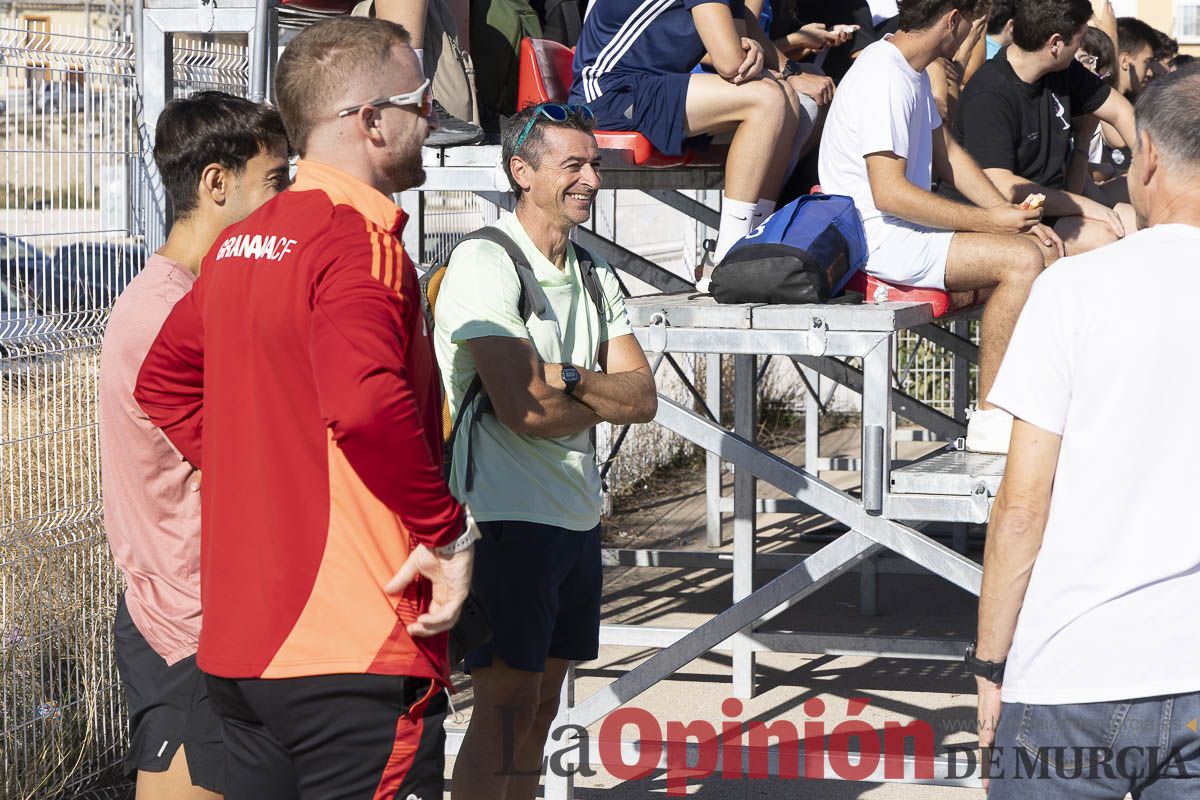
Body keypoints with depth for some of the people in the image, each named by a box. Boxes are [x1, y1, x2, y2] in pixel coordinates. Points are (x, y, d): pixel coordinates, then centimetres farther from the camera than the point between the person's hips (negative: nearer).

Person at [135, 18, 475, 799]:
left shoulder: (239, 244, 13)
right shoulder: (359, 240, -14)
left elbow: (164, 382, 24)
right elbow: (367, 403, -30)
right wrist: (448, 530, -18)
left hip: (238, 641, 9)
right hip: (354, 646, -9)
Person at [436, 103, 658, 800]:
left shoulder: (595, 273, 12)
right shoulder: (485, 264, -12)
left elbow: (645, 398, 2)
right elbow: (524, 409, -21)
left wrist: (568, 377, -16)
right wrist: (606, 398, -3)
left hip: (578, 518, 8)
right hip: (508, 515, -8)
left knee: (541, 706, 11)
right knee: (506, 708, -7)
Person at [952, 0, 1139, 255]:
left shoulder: (1064, 73, 6)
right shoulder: (989, 97, -20)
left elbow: (1121, 112, 16)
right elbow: (1000, 186, -26)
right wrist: (1085, 206, -23)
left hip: (1053, 209, 8)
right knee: (1100, 235, -30)